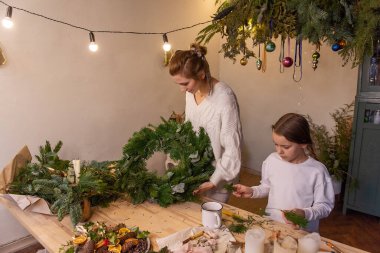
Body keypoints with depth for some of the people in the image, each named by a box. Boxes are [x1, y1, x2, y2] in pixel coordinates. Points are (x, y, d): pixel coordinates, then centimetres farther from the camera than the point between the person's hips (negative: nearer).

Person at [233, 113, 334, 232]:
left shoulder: (317, 171, -12)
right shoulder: (271, 160, -1)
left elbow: (325, 205, -5)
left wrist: (305, 214, -20)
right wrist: (252, 191, 0)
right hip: (270, 225, 2)